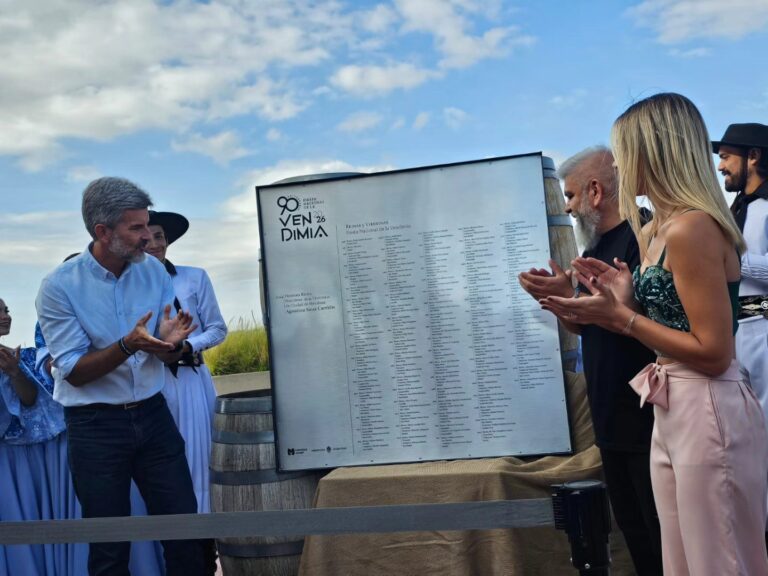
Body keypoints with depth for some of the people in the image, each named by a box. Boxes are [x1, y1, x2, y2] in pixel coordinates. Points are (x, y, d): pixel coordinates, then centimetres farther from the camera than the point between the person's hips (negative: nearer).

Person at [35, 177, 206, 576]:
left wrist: (169, 343, -20)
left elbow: (167, 356, 4)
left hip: (152, 415, 3)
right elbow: (74, 372, -13)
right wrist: (128, 345, -29)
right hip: (95, 426, -3)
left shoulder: (154, 271, -1)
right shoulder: (59, 286, -12)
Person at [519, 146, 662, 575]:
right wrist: (556, 299, 0)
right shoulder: (598, 246, 16)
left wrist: (571, 296, -22)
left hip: (649, 417, -9)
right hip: (613, 419, 9)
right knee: (633, 528, 16)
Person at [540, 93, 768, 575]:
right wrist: (621, 301, 5)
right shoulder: (657, 231, 12)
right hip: (672, 412, 10)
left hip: (709, 414, -10)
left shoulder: (692, 228, -18)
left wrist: (618, 317, -16)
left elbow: (714, 352, -20)